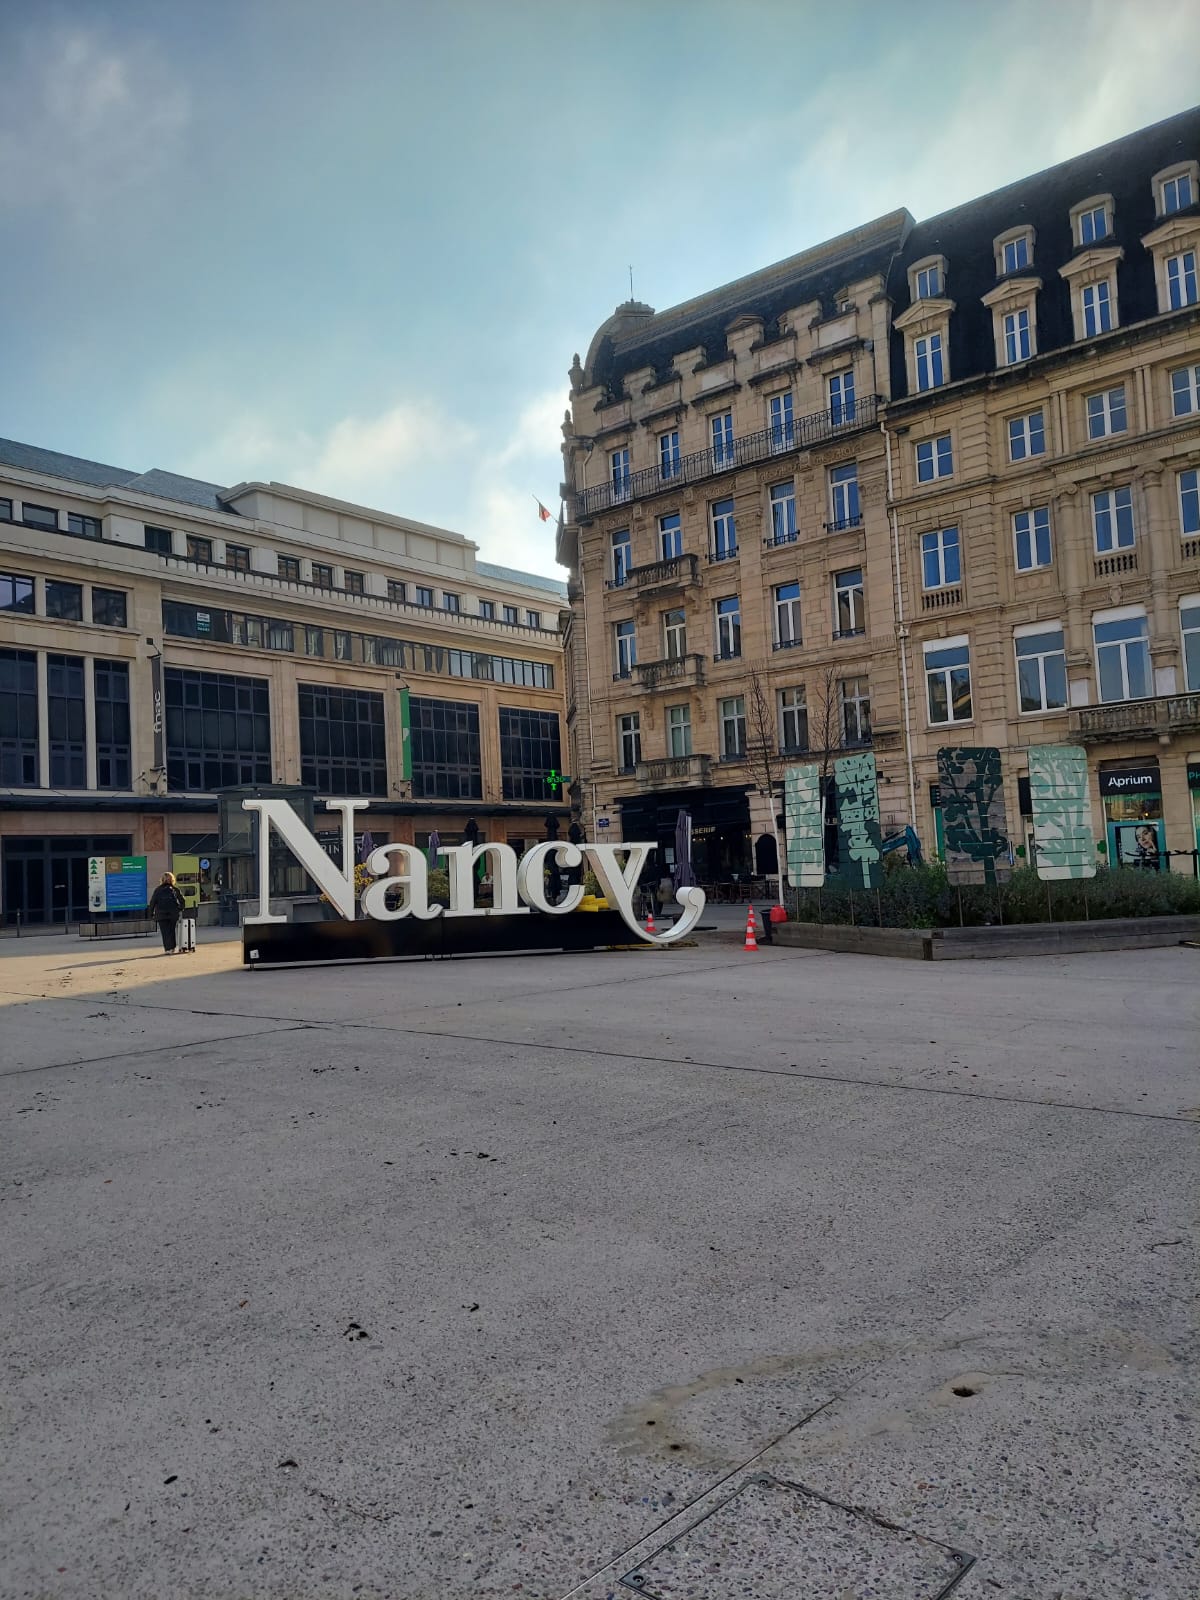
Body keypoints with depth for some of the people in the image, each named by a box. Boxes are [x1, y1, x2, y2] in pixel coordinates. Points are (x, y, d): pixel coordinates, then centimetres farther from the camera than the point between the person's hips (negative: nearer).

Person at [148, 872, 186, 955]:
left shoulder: (158, 890, 1)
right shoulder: (175, 889, 4)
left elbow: (152, 902, 0)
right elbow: (182, 900, 5)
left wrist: (151, 913, 6)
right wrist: (180, 910, 17)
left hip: (161, 914, -2)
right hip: (173, 914, 2)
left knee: (165, 932, 1)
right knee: (171, 931, 14)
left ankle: (167, 949, -4)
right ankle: (172, 948, 15)